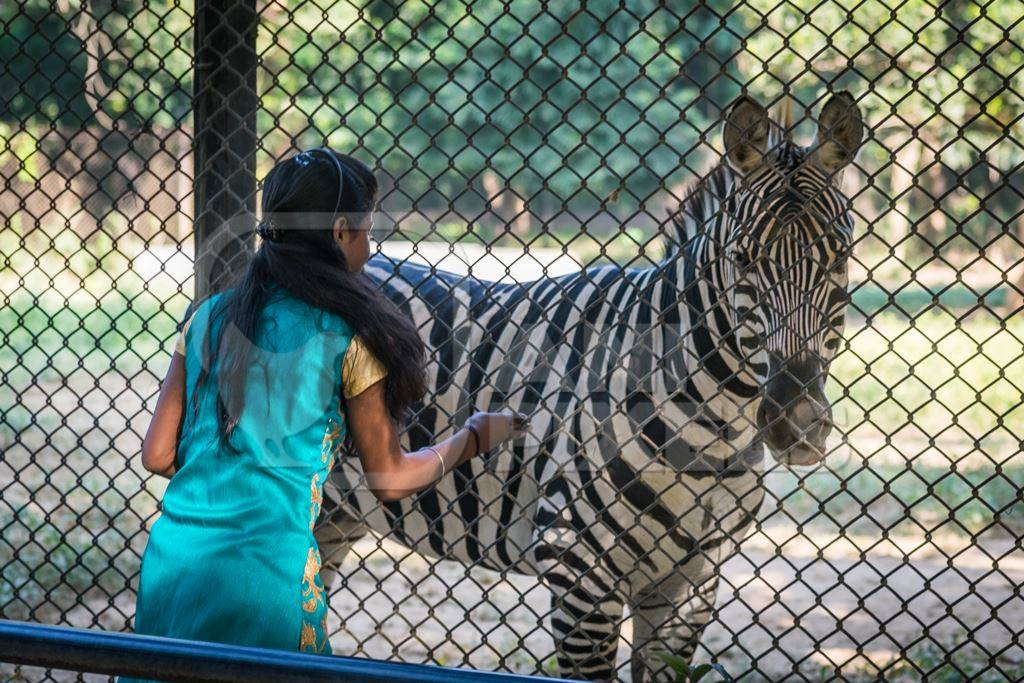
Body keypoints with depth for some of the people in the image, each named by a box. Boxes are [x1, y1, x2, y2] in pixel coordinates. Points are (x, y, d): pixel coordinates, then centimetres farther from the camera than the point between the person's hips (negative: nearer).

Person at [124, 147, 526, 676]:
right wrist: (473, 438, 20)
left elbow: (158, 455, 8)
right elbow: (389, 479, 4)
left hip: (173, 560, 5)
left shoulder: (209, 318, 8)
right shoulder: (347, 337, -4)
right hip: (268, 568, -5)